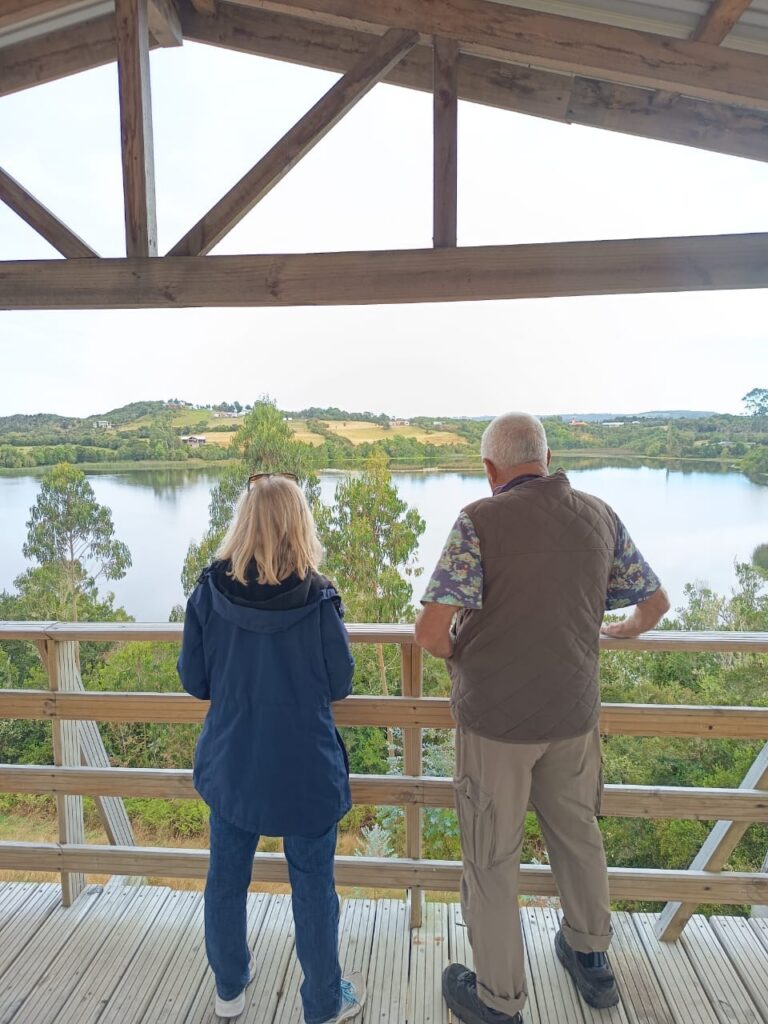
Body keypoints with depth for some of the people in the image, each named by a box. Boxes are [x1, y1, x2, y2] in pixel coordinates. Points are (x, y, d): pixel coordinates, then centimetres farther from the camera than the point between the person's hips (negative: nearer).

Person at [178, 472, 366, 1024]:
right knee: (313, 885, 17)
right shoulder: (318, 598, -20)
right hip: (306, 770, -2)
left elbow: (195, 680, -5)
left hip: (231, 765, 3)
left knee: (226, 877, 24)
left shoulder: (208, 591, -13)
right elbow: (340, 684, -10)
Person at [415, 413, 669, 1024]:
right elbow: (655, 601, 9)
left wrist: (459, 652, -2)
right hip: (574, 712, 5)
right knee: (578, 834, 27)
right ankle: (592, 961, 50)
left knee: (492, 859, 15)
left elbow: (431, 632, -24)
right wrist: (626, 630, 29)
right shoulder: (600, 516, -2)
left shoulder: (480, 522, -18)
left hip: (496, 719, -5)